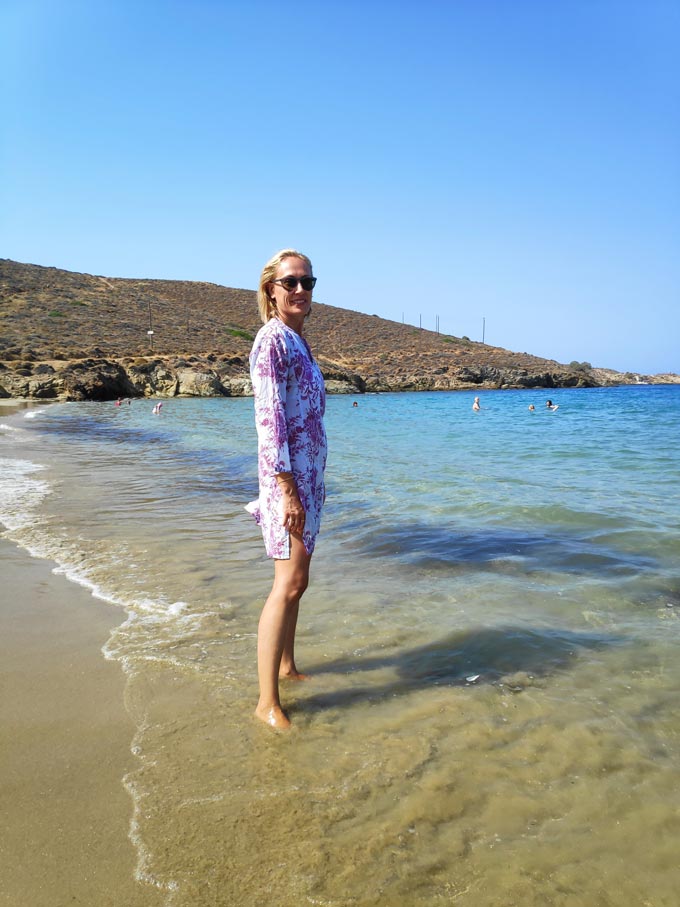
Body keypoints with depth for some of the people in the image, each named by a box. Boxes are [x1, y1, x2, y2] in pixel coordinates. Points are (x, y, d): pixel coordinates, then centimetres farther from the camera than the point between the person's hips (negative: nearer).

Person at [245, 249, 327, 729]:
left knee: (297, 580, 16)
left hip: (308, 473, 9)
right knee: (289, 584, -10)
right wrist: (287, 489, -21)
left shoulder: (298, 340, 16)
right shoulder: (272, 339, -11)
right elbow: (269, 419, -18)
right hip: (288, 475, -9)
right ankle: (268, 702, -2)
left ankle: (287, 666, 30)